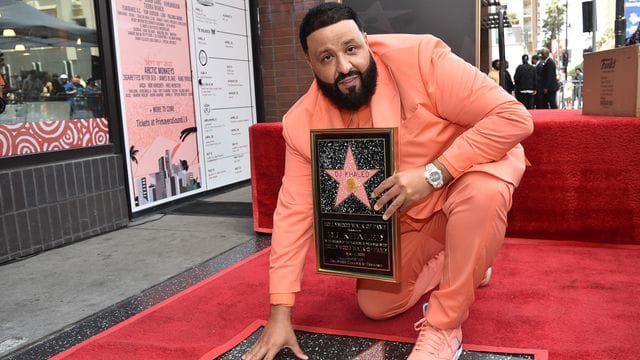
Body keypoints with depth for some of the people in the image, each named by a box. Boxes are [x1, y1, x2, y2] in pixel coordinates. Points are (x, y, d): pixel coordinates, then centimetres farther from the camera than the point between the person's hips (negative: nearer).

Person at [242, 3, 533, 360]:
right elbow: (295, 213, -15)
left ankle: (443, 327, -19)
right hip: (407, 216, 4)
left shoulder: (419, 57, -29)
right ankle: (460, 267, 29)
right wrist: (280, 314, -18)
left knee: (482, 192, -38)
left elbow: (514, 117, -29)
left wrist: (432, 174, -38)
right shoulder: (303, 123, -18)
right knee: (376, 305, 2)